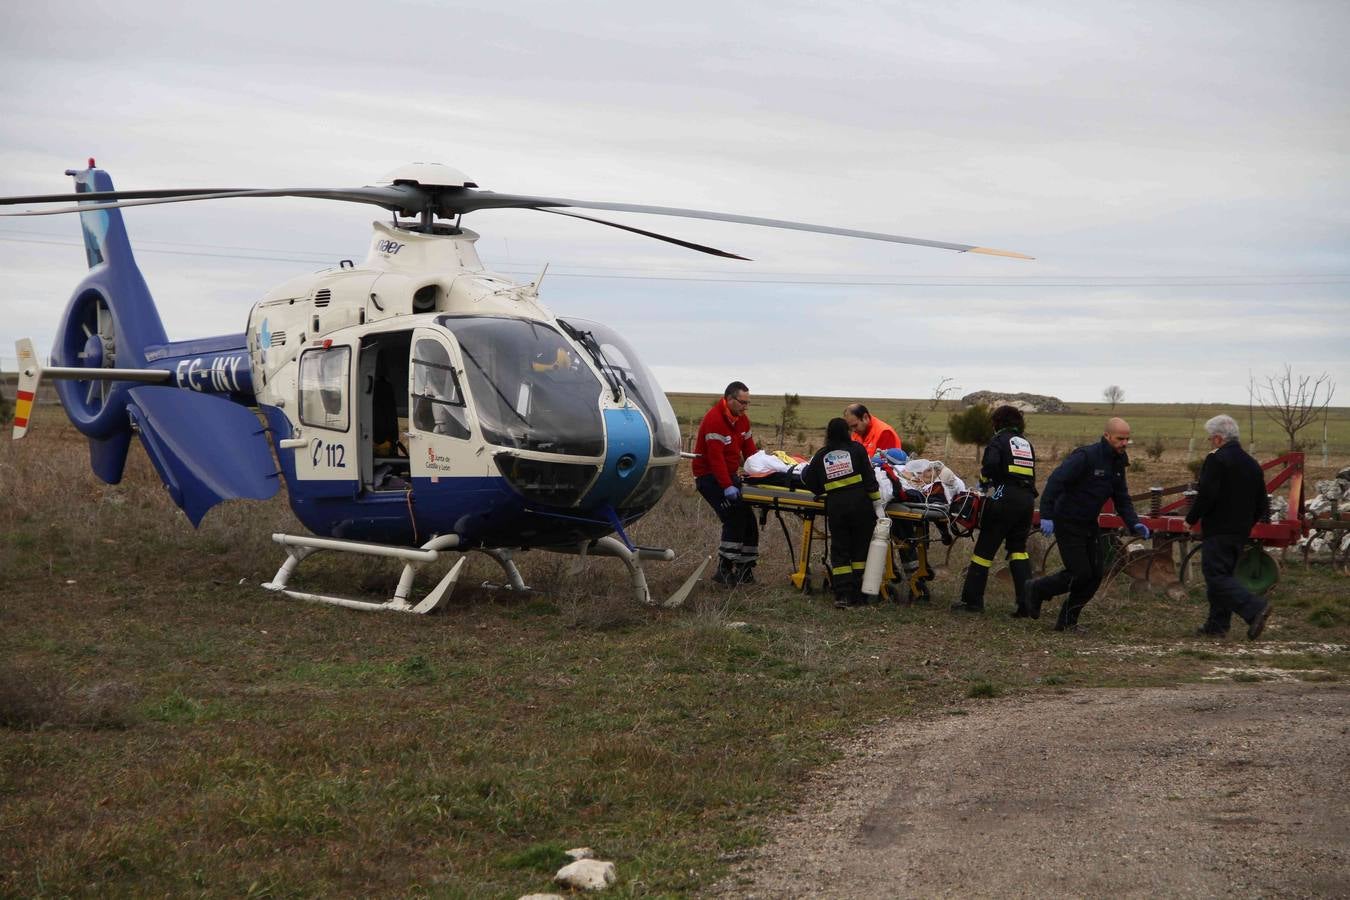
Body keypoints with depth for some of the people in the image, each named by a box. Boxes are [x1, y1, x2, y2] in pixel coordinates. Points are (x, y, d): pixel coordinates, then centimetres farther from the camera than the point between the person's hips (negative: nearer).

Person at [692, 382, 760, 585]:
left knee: (748, 519, 3)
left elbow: (750, 450, 10)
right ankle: (724, 570, -17)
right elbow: (716, 457, -26)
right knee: (734, 518, -20)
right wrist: (727, 486, -31)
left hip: (730, 475, 9)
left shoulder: (742, 420, 8)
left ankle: (745, 568, 10)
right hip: (709, 476, -9)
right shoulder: (714, 419, -20)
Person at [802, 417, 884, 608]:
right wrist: (878, 504, -1)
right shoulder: (856, 449, 3)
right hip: (860, 505, -1)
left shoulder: (820, 456, 8)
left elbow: (810, 483, 10)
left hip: (835, 506, 1)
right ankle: (857, 594, 7)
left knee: (839, 550, 8)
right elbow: (870, 479, -2)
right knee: (860, 549, 7)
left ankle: (842, 594, -2)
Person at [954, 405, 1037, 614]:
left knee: (985, 548, 1)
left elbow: (990, 465, -15)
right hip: (1027, 500, 6)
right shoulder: (1027, 444, 20)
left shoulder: (999, 440, 2)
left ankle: (972, 600, 4)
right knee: (1018, 548, 14)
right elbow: (1031, 475, 17)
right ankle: (1026, 602, 4)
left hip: (1004, 498, -6)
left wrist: (985, 482, 4)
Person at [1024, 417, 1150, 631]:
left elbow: (1122, 499, 13)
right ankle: (1036, 590, 12)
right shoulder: (1086, 456, -20)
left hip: (1089, 525, 8)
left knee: (1095, 575, 3)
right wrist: (1047, 515, -34)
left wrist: (1134, 524, -3)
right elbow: (1056, 481, -26)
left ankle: (1067, 621, 13)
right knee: (1080, 574, -11)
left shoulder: (1118, 464, 7)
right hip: (1068, 523, -8)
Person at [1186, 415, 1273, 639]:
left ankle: (1254, 608, -24)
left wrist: (1191, 519, -8)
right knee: (1223, 575, 16)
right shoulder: (1252, 463, 14)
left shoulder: (1216, 460, -12)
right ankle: (1217, 625, 18)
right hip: (1241, 533, 9)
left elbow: (1206, 495, -21)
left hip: (1218, 532, -9)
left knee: (1216, 577, -10)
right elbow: (1262, 505, 17)